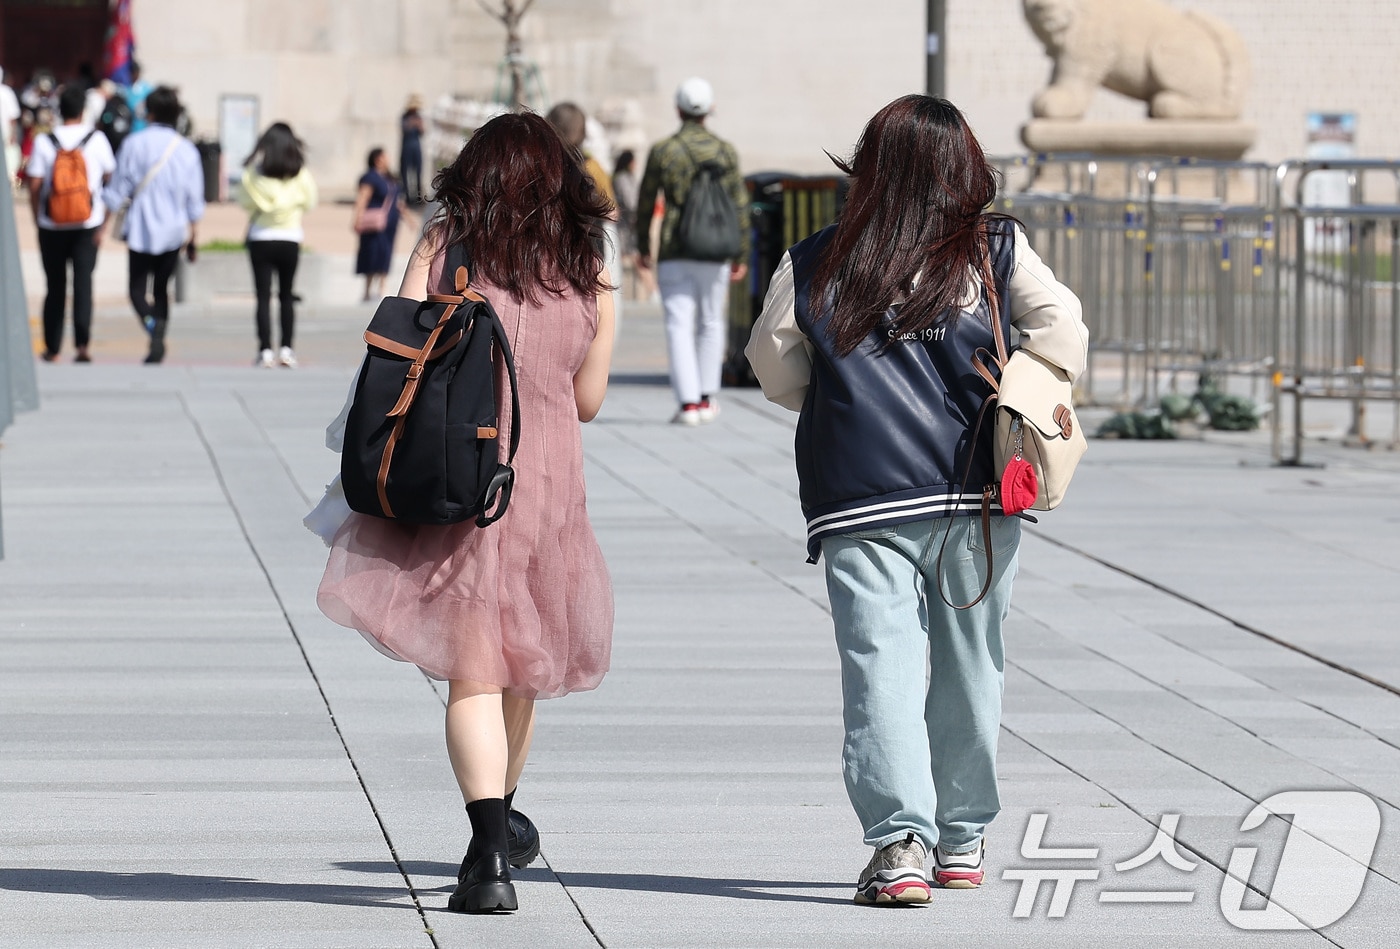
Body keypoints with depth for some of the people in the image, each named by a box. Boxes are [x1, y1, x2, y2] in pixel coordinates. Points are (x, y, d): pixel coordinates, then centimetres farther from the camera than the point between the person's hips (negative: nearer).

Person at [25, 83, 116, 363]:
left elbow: (35, 186, -5)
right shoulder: (97, 140, -3)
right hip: (88, 224, 0)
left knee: (55, 287, 11)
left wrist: (37, 220, 8)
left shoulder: (44, 142, -5)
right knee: (83, 283, -2)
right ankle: (82, 343, -19)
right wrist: (104, 223, 9)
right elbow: (111, 181, 1)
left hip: (52, 226, 0)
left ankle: (52, 349, 17)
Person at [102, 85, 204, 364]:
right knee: (161, 287, 16)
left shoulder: (134, 144, -7)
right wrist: (192, 235, 15)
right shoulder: (187, 150, 0)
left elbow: (118, 189, -4)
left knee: (138, 287, 3)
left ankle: (152, 323, -26)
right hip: (174, 231, 3)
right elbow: (195, 201, 4)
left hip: (141, 228, -3)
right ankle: (158, 342, 10)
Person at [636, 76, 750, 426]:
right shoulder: (726, 151, 0)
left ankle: (688, 402, -10)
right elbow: (739, 206, 0)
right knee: (711, 323, 15)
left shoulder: (662, 151, -2)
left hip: (673, 253, -1)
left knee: (679, 325, -1)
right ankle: (706, 398, 21)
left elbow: (645, 203, 4)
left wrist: (642, 247, 17)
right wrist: (741, 255, 7)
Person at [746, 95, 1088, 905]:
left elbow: (776, 366, 11)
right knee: (969, 663, 14)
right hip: (976, 488, 1)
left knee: (882, 663, -4)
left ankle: (900, 839, -19)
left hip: (861, 503, -1)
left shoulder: (814, 268, 4)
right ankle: (962, 838, 25)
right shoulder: (996, 251, 3)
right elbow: (1059, 328, -4)